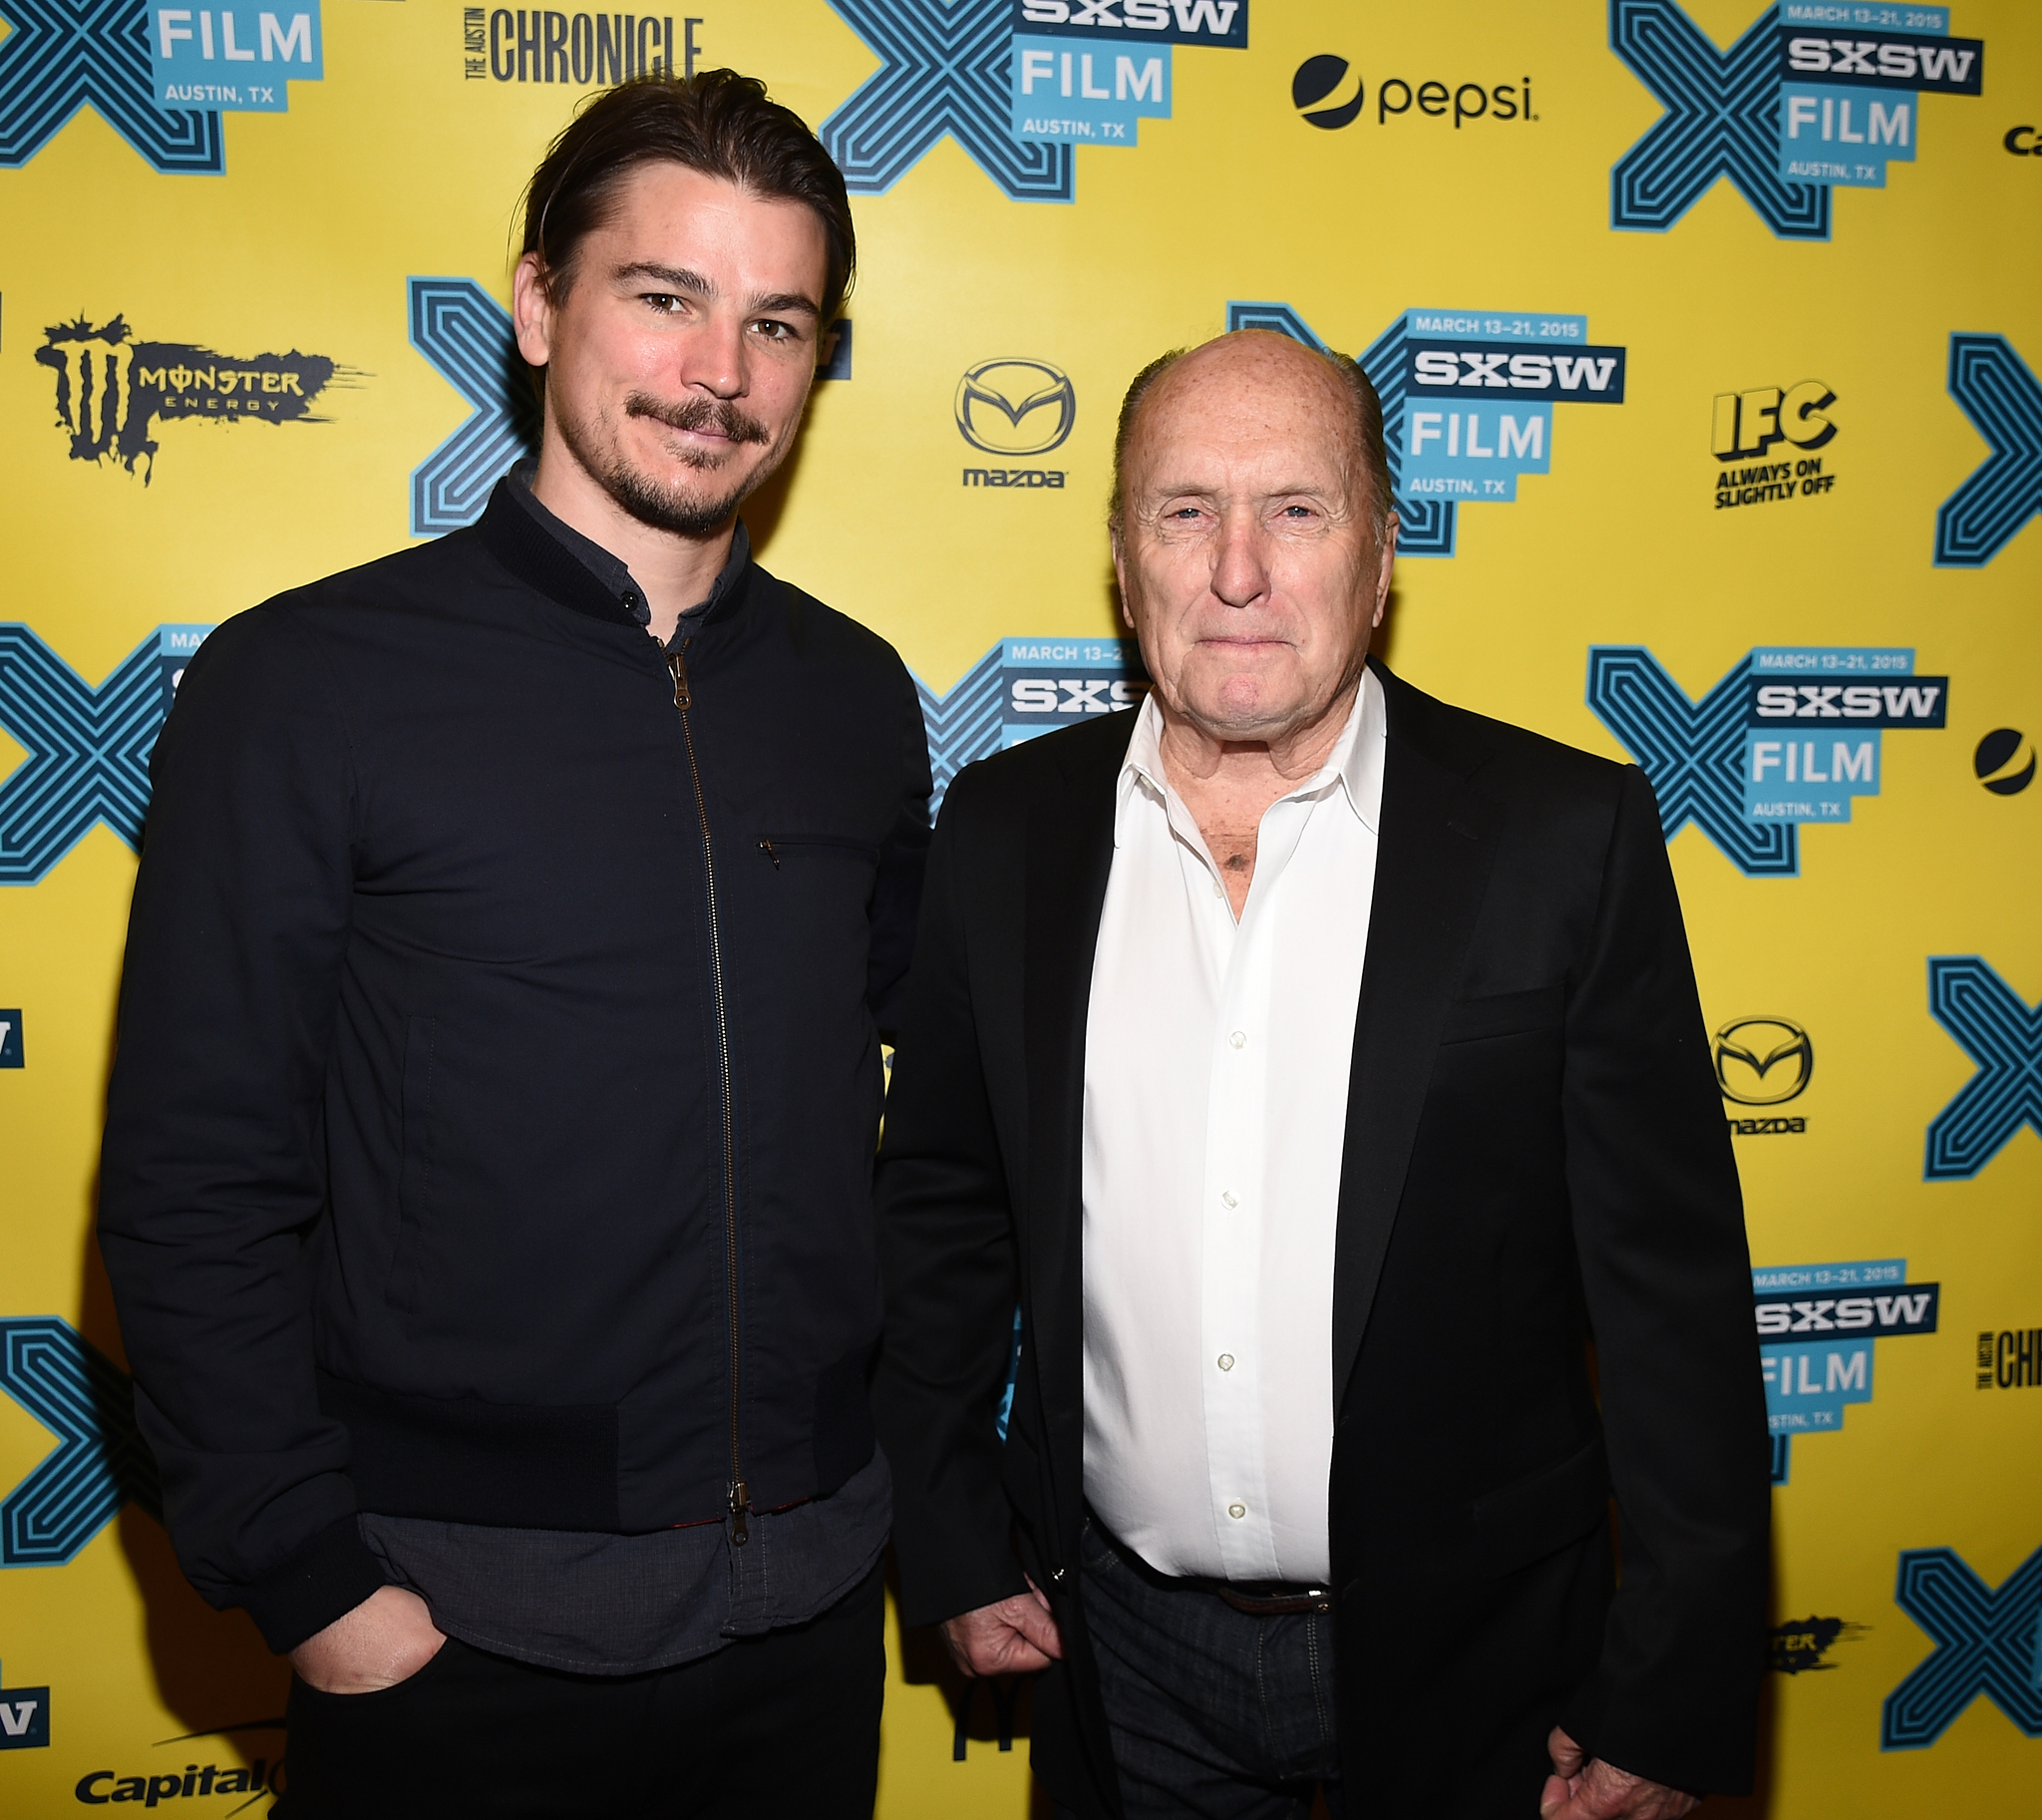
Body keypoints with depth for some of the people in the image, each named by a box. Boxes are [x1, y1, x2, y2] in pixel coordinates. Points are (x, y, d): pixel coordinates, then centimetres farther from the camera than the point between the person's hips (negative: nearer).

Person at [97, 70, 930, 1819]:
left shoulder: (856, 697, 2)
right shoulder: (299, 685, -10)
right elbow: (196, 1187, -9)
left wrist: (912, 1462, 8)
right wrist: (310, 1580, -10)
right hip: (458, 1621, -3)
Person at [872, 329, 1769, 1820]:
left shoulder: (1568, 837, -12)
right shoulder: (1006, 829, -4)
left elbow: (1674, 1292, -10)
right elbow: (940, 1209, 4)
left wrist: (1671, 1699, -8)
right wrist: (956, 1550, 5)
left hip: (1466, 1656, -2)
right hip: (1126, 1652, 2)